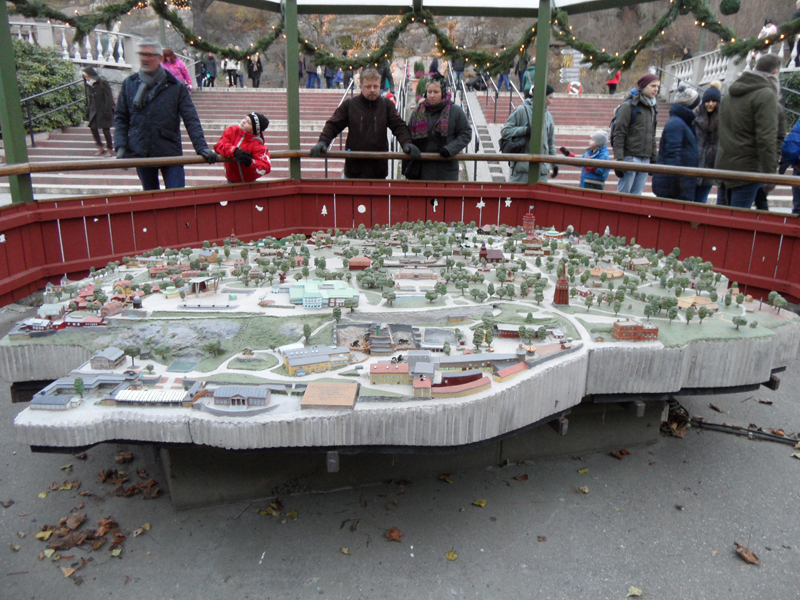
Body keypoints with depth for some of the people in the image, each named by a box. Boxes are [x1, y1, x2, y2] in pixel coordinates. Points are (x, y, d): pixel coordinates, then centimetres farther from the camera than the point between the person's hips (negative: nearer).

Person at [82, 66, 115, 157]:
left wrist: (107, 111, -16)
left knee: (105, 129, -5)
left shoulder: (102, 83, -10)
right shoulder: (89, 85, 10)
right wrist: (90, 111, 10)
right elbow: (90, 99, 14)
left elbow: (108, 98, -12)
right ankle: (100, 148, 9)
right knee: (93, 127, -1)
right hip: (94, 110, 6)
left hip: (104, 110, -6)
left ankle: (110, 149, 8)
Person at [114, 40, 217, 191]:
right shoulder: (129, 84, 7)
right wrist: (121, 146, -2)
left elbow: (191, 120, -4)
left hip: (171, 154, -3)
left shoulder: (176, 87, 0)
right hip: (140, 154, 3)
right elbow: (120, 117, 10)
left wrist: (201, 147, -15)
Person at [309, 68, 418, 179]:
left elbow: (399, 127, 1)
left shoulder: (387, 105, 5)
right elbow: (333, 125, 1)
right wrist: (323, 142, -16)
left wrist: (406, 143, -19)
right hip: (353, 170, 0)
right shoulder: (349, 105, 3)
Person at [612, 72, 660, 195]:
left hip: (645, 159, 7)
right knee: (623, 194, -5)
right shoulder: (628, 106, -4)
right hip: (630, 157, -7)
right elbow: (619, 133, -10)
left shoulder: (651, 108, 18)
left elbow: (652, 136, 22)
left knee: (637, 195, 6)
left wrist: (653, 158, 18)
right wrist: (618, 158, -17)